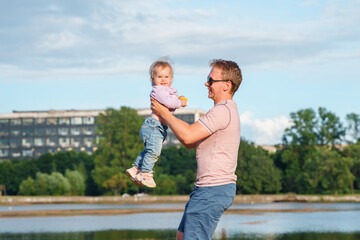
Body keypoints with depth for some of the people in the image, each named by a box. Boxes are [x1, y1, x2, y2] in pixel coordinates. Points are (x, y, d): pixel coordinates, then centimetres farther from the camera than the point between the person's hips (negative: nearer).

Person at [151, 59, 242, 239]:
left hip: (213, 190, -11)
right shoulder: (226, 110, 19)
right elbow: (191, 143, 21)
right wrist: (167, 121, 12)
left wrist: (164, 113, -10)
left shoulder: (223, 111, -16)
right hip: (209, 188, 11)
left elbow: (188, 136, -23)